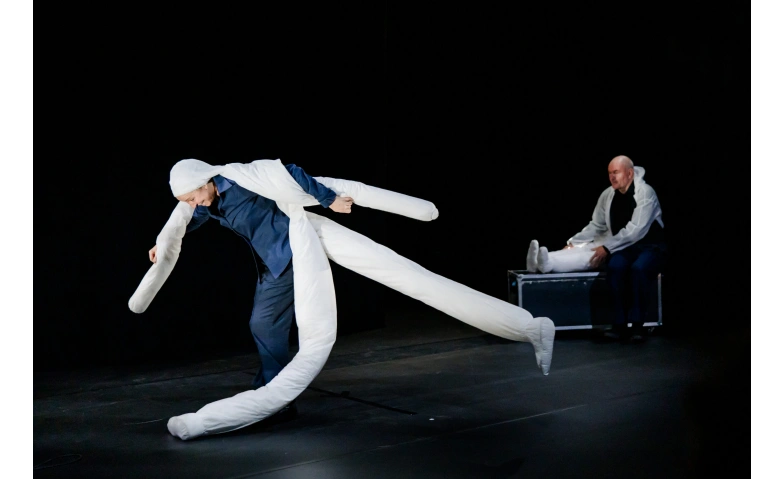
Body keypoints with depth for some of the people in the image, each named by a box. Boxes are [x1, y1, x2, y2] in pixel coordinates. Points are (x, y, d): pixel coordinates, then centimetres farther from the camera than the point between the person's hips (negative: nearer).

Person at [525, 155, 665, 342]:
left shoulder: (645, 192, -17)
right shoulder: (607, 195, 1)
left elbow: (635, 230, -24)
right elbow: (596, 226, 11)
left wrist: (607, 247, -25)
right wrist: (573, 242, 0)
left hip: (649, 247, -4)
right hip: (623, 246, 5)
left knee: (638, 268, -39)